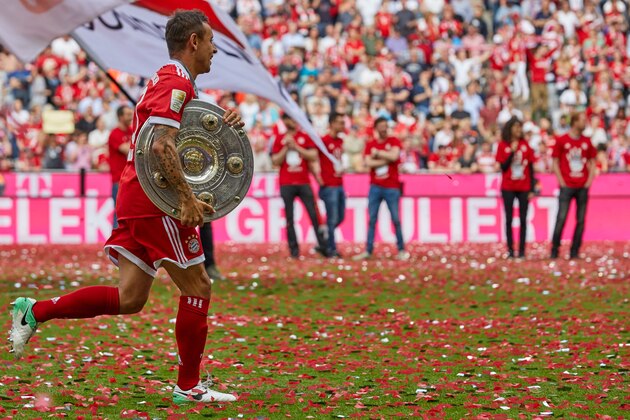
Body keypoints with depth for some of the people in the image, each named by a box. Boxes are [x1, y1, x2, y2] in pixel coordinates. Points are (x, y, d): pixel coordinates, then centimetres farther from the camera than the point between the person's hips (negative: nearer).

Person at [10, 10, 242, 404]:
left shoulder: (169, 81, 22)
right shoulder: (177, 83, -11)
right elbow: (162, 145, -24)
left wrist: (228, 121, 8)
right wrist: (187, 197, -27)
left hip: (135, 201, 10)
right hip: (156, 202, -10)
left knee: (129, 299, 6)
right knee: (197, 287, -1)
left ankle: (35, 310, 5)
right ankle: (189, 386, 4)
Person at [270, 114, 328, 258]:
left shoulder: (305, 137, 7)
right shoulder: (279, 139, 8)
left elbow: (313, 156, -3)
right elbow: (275, 161, 2)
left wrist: (296, 147, -10)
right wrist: (286, 147, -10)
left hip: (304, 182, 0)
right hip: (286, 184, 0)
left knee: (314, 215, -4)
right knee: (289, 218, -1)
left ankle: (322, 245, -1)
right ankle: (294, 249, 1)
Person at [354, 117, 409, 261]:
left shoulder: (394, 141, 3)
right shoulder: (370, 145, 8)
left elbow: (394, 156, -15)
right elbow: (368, 162, -6)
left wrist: (377, 153, -5)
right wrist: (386, 160, -9)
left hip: (392, 187, -2)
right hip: (375, 187, 2)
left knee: (396, 219, 0)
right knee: (371, 220, 1)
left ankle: (401, 250, 9)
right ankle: (368, 251, 3)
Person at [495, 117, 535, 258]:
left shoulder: (525, 145, 3)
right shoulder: (503, 146, -1)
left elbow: (530, 168, 4)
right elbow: (503, 167, -7)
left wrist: (532, 189, 0)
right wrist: (512, 152, -18)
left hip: (524, 188, 1)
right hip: (508, 188, -1)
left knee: (523, 220, 1)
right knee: (509, 219, 1)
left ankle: (522, 251, 4)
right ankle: (510, 250, 6)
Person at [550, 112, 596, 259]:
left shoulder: (587, 141, 10)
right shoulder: (561, 140, -1)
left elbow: (592, 162, 16)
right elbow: (555, 162, 0)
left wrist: (589, 180, 4)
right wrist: (561, 182, -7)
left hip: (583, 187, 4)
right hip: (567, 186, -4)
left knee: (581, 220, 2)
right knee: (561, 219, -7)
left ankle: (574, 251, 8)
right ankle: (554, 251, 1)